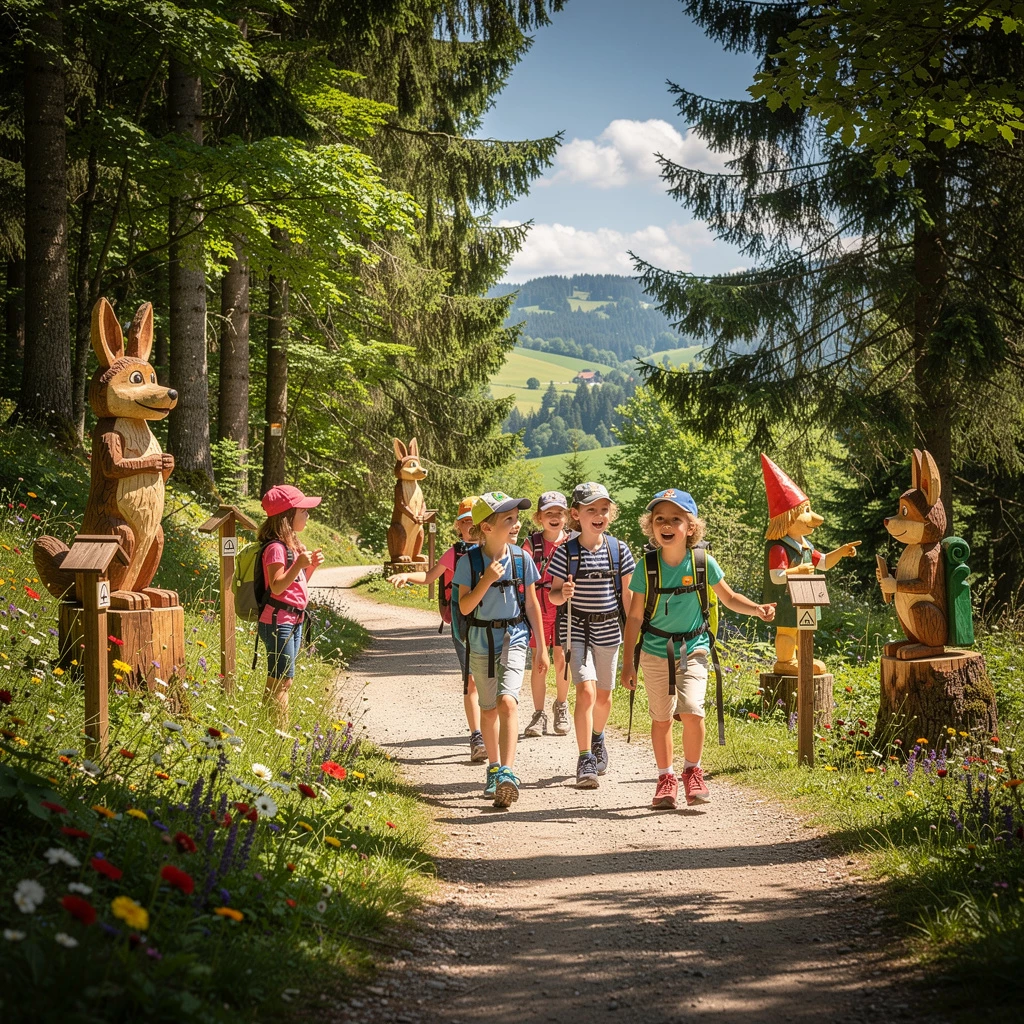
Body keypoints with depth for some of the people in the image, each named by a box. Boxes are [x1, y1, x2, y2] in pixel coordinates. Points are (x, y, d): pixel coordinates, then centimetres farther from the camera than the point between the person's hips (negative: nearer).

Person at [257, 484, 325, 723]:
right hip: (278, 621, -10)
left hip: (294, 620, 10)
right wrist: (299, 564, -27)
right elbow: (277, 587, -22)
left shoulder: (293, 544, 15)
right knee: (281, 681, -6)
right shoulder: (276, 548, -16)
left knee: (282, 681, 11)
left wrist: (312, 565, 5)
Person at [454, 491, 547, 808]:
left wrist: (542, 647, 8)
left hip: (513, 637, -1)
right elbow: (464, 607, -10)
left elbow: (532, 604, 5)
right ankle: (494, 769, 30)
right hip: (481, 640, 1)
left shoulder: (521, 559, -4)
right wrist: (486, 581, -25)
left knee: (507, 701, -20)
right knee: (488, 709, 12)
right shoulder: (469, 562, -8)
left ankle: (507, 773, -26)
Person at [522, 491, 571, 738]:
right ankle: (539, 714, 11)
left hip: (564, 609, 0)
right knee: (538, 661, 1)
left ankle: (561, 707, 26)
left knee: (561, 659, 4)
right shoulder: (532, 544, -3)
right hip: (538, 609, 0)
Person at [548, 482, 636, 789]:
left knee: (604, 695, 15)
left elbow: (627, 593, 6)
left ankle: (597, 738, 45)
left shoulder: (618, 550, -2)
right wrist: (562, 594, -25)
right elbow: (554, 595, -2)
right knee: (586, 690, -17)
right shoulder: (566, 552, -7)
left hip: (608, 630, 3)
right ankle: (585, 760, -11)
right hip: (576, 629, -3)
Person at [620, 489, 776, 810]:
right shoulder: (647, 567, -8)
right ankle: (666, 778, 26)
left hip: (693, 649, -1)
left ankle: (692, 771, 7)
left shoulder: (703, 562, -8)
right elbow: (635, 616, -2)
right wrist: (628, 662, -2)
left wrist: (756, 609, -12)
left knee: (691, 712, -17)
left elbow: (729, 597, 7)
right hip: (655, 652, 1)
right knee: (661, 718, 8)